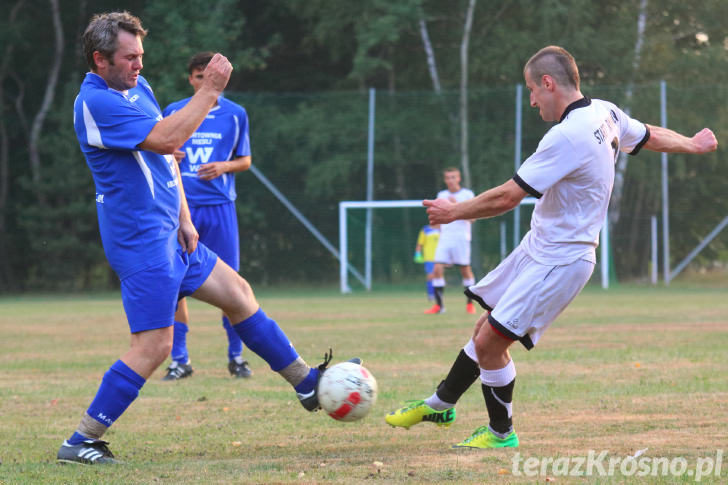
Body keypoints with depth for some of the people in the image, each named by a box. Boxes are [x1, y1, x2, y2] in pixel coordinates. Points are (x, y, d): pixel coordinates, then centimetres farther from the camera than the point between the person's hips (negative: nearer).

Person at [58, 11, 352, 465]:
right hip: (141, 240, -10)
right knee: (155, 344, -11)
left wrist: (184, 220, 12)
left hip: (169, 234, 10)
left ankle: (307, 383, 26)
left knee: (238, 293, 15)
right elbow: (165, 139, -26)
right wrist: (210, 91, -22)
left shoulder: (138, 86, 12)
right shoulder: (96, 102, -18)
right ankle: (79, 443, -7)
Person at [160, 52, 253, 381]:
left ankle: (236, 357, 13)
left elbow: (245, 160, 12)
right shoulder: (173, 112, 7)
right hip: (180, 205, 0)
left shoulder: (235, 115, 7)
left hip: (219, 205, 0)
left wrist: (224, 167, -8)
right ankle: (180, 360, 4)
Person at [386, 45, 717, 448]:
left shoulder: (567, 136, -27)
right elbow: (651, 136, 20)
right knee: (486, 329, 17)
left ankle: (501, 433, 11)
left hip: (558, 263, -10)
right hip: (538, 248, 10)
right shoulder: (605, 113, 2)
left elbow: (507, 197, -24)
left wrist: (453, 212, -10)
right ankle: (440, 404, 31)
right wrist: (694, 145, 40)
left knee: (490, 342, -8)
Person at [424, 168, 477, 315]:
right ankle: (439, 304, -6)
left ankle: (470, 303, 15)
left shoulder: (467, 194, 0)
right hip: (444, 238, 3)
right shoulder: (441, 195, 13)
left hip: (461, 238, -3)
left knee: (465, 270, 0)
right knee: (437, 269, -9)